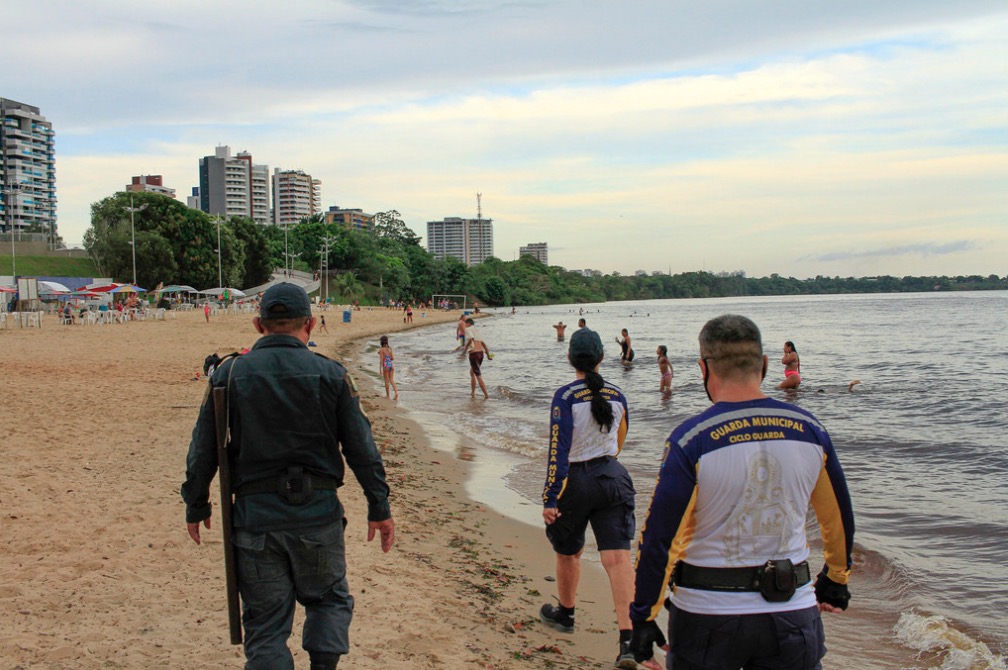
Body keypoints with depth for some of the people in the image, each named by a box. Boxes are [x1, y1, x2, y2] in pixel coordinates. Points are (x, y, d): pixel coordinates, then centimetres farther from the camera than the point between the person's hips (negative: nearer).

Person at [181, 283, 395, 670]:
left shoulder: (229, 374, 1)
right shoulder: (331, 375, -2)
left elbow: (203, 449, 3)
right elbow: (361, 447, -2)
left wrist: (196, 506, 15)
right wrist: (379, 508, 4)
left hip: (255, 515, 1)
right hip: (318, 513, 0)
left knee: (265, 624, 11)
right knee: (330, 600, 21)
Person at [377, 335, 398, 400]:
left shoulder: (381, 350, -11)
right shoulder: (390, 349, 4)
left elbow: (381, 360, -13)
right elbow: (393, 358, 6)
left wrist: (380, 369, -11)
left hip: (385, 366, -4)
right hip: (391, 365, 4)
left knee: (386, 381, 9)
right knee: (392, 380, 10)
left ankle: (387, 395, 19)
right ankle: (396, 392, -10)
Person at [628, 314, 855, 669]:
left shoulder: (691, 440, -15)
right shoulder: (810, 431, -2)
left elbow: (658, 537, -14)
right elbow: (839, 518, 12)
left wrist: (643, 615, -3)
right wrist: (836, 578, 28)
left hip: (707, 614, -2)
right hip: (794, 610, 3)